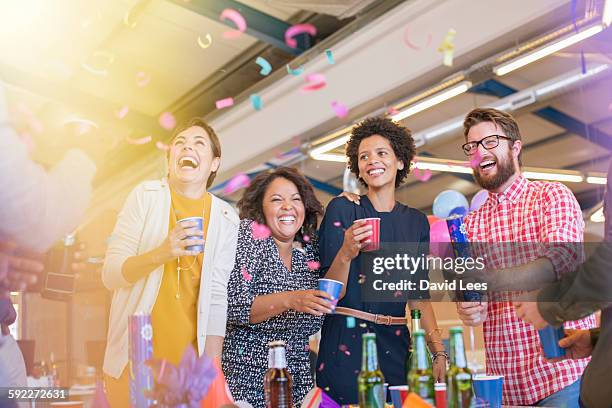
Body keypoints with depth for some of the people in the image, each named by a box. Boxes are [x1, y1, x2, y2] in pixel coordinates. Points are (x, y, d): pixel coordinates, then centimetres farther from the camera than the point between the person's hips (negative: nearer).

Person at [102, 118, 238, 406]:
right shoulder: (145, 196, -3)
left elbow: (217, 296, -1)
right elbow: (110, 275, -5)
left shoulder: (225, 218, 0)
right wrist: (161, 253, -22)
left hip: (190, 356, 1)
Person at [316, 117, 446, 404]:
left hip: (395, 346, 4)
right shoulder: (342, 209, -4)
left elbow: (419, 297, 12)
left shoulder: (417, 222, 8)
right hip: (346, 344, -4)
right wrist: (346, 254, -26)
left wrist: (439, 351, 1)